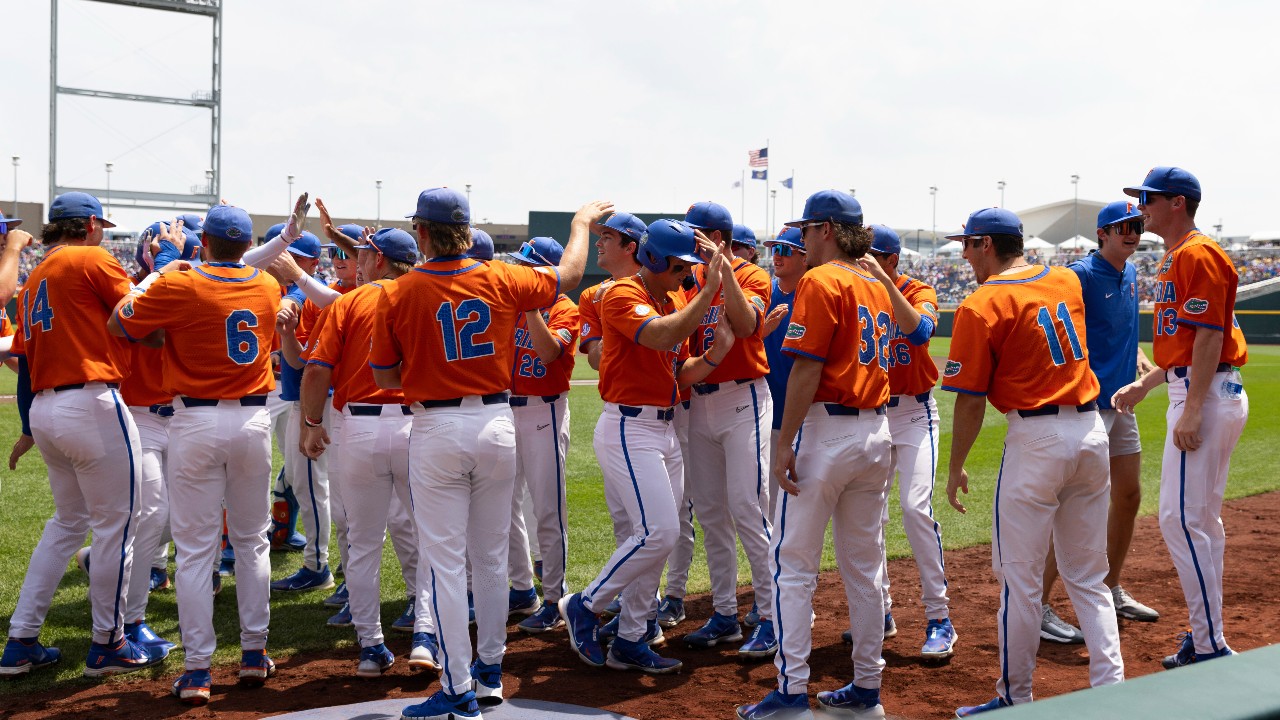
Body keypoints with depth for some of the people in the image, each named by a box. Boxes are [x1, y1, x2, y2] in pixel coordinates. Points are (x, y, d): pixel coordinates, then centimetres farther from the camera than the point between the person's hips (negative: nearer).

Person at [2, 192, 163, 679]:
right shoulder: (93, 260, -5)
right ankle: (108, 646, 9)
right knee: (115, 523, 2)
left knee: (69, 521, 19)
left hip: (44, 410, 9)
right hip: (92, 405, -9)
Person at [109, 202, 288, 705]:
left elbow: (118, 324, 2)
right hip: (253, 419, 3)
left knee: (195, 549, 0)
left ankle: (197, 671, 0)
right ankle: (254, 654, 19)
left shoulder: (178, 286, -10)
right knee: (252, 540, 15)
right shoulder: (267, 287, 3)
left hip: (197, 422, -3)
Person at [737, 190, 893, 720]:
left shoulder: (820, 282, -11)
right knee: (864, 565, 12)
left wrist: (784, 443, -16)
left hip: (827, 430, -8)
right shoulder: (875, 287, 15)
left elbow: (807, 369, -17)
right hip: (877, 432, 8)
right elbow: (869, 360, 14)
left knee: (793, 562, -3)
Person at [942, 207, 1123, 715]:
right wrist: (1019, 262, 26)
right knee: (1088, 576, 14)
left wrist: (956, 467, 1)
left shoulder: (980, 305, -9)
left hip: (1036, 438, -6)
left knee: (1019, 577, 3)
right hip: (1092, 432, 7)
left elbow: (971, 400, -9)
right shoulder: (1067, 281, 9)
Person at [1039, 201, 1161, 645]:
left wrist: (1137, 355, 8)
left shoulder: (1129, 273, 12)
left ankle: (1111, 591, 31)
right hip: (1087, 404, -9)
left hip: (1122, 402, 9)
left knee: (1129, 496, 15)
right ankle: (1037, 607, -7)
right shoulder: (1082, 274, -14)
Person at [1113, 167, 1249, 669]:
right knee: (1202, 519, 14)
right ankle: (1206, 635, 22)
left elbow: (1209, 336, -20)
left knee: (1182, 519, -12)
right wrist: (1145, 384, 21)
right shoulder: (1174, 258, 18)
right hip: (1200, 394, 11)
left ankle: (1210, 647, -8)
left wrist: (1191, 412, -23)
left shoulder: (1197, 254, -14)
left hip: (1206, 394, -11)